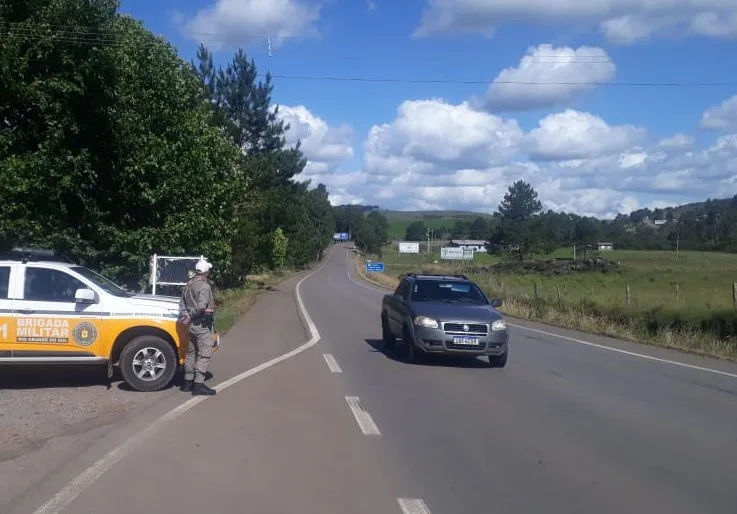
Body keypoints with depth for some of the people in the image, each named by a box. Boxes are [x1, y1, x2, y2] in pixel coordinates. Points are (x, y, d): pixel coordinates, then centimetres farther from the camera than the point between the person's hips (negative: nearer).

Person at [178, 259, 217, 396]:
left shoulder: (188, 285, 10)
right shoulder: (204, 286, -18)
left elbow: (182, 303, 13)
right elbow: (201, 306, -28)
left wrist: (186, 315, 2)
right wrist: (193, 315, -12)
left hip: (192, 325, 9)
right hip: (203, 325, -9)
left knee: (191, 353, 18)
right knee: (203, 355, -5)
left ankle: (188, 382, 25)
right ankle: (198, 384, -7)